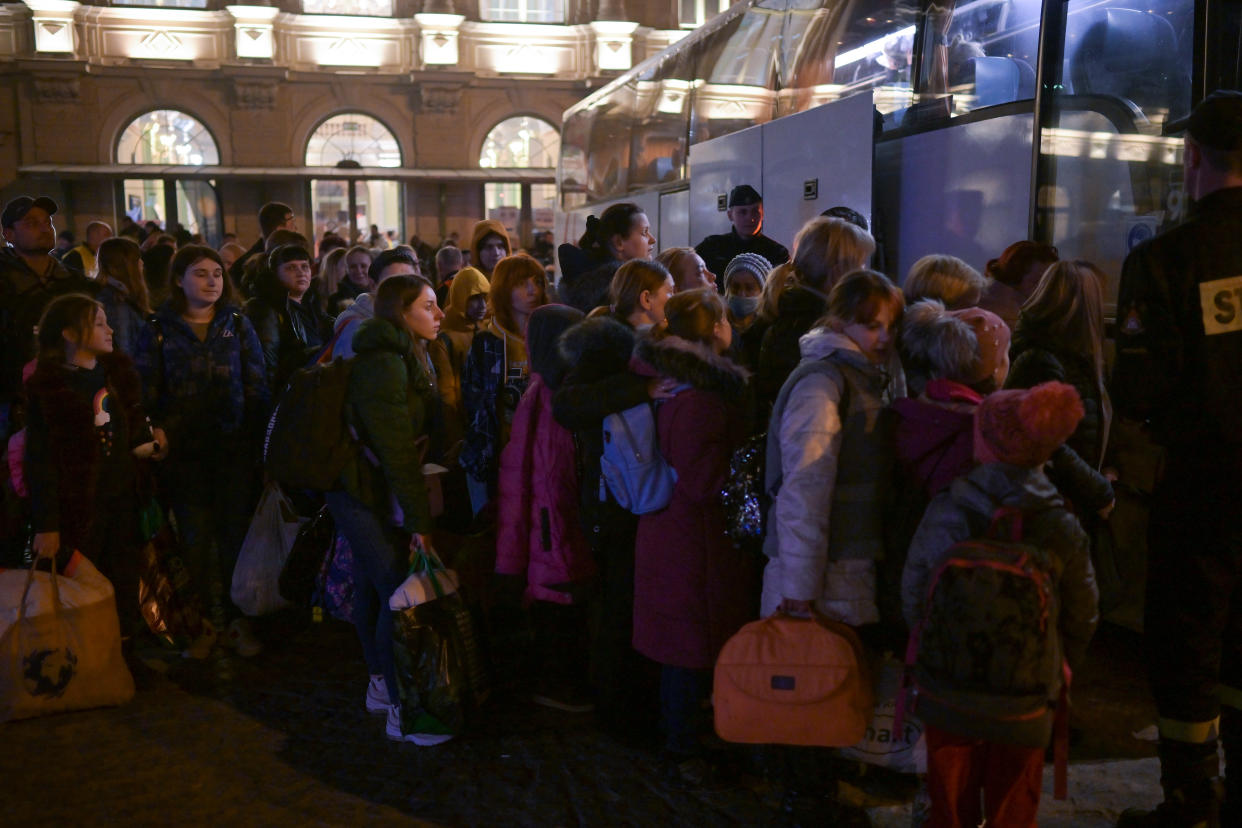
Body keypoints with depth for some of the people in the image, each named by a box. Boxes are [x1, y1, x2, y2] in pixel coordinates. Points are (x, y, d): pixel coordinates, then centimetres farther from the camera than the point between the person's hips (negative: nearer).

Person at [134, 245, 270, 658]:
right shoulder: (159, 330, 5)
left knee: (235, 531, 4)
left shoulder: (238, 325, 8)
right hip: (184, 452, 0)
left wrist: (258, 439, -4)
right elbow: (145, 392, 3)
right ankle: (204, 621, 17)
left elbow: (257, 386, 4)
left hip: (235, 449, 1)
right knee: (195, 538, 5)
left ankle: (236, 618, 16)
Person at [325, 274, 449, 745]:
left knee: (373, 589, 16)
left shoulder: (405, 358, 12)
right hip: (367, 498, -10)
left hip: (367, 496, 10)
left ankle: (380, 685, 28)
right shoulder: (383, 366, -20)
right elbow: (397, 450, -22)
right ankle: (400, 712, -1)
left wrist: (418, 514, 9)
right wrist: (420, 520, -20)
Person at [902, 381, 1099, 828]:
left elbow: (912, 596, -4)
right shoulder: (1061, 527, -9)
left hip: (948, 695, 0)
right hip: (1024, 704, 0)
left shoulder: (944, 512, -12)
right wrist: (1058, 673, 18)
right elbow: (1081, 618, 1)